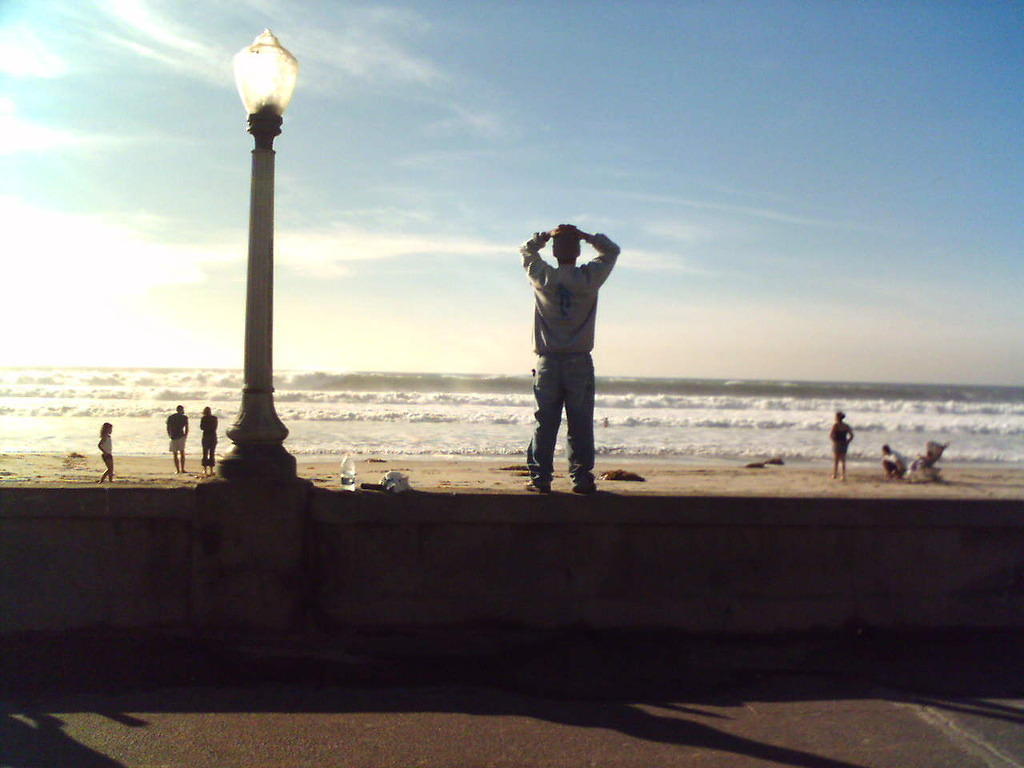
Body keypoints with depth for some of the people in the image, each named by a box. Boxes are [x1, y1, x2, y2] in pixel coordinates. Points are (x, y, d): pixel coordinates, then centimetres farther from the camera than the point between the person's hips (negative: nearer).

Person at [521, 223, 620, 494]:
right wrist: (586, 236, 10)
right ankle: (582, 478, 2)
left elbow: (526, 251, 18)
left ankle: (540, 478, 3)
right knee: (581, 425, 3)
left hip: (548, 362, 1)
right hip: (580, 362, -1)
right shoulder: (589, 278, -4)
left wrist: (545, 236, 16)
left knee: (545, 424, 4)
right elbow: (611, 251, 13)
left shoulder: (542, 277, -2)